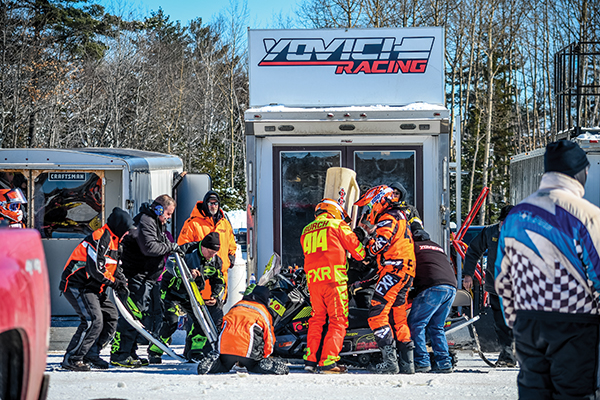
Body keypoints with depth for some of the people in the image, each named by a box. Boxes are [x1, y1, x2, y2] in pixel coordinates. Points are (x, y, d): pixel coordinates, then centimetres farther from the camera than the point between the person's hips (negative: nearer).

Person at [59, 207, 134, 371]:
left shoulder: (113, 240, 15)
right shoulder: (100, 238, -19)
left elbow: (114, 267, 23)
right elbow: (95, 268, -26)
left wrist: (122, 282, 5)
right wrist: (115, 283, -15)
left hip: (92, 288, 11)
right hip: (76, 285, -11)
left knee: (111, 315, 11)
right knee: (94, 320, -21)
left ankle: (91, 353, 17)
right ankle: (72, 359, -16)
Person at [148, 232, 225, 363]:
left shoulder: (215, 261, -5)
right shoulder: (188, 251, -23)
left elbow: (219, 282, 1)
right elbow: (170, 264, -36)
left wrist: (216, 297, -20)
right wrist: (187, 272, -52)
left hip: (191, 295, 6)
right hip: (172, 290, -6)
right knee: (171, 320, -20)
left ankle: (194, 351, 13)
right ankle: (154, 351, -7)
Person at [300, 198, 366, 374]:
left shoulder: (306, 231, 21)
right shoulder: (338, 225, 5)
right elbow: (357, 250, 6)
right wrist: (362, 255, 26)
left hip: (312, 280, 5)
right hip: (333, 277, -5)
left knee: (317, 319, 15)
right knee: (337, 320, -3)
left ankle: (310, 359, 8)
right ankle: (328, 361, -11)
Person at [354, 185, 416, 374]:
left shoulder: (388, 219, -8)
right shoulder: (399, 217, 25)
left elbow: (379, 246, -18)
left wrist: (371, 233, 1)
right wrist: (371, 230, 17)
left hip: (394, 270, -10)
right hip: (405, 273, 11)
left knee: (377, 313, -13)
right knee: (398, 318, 12)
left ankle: (390, 361, -20)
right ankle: (407, 363, 12)